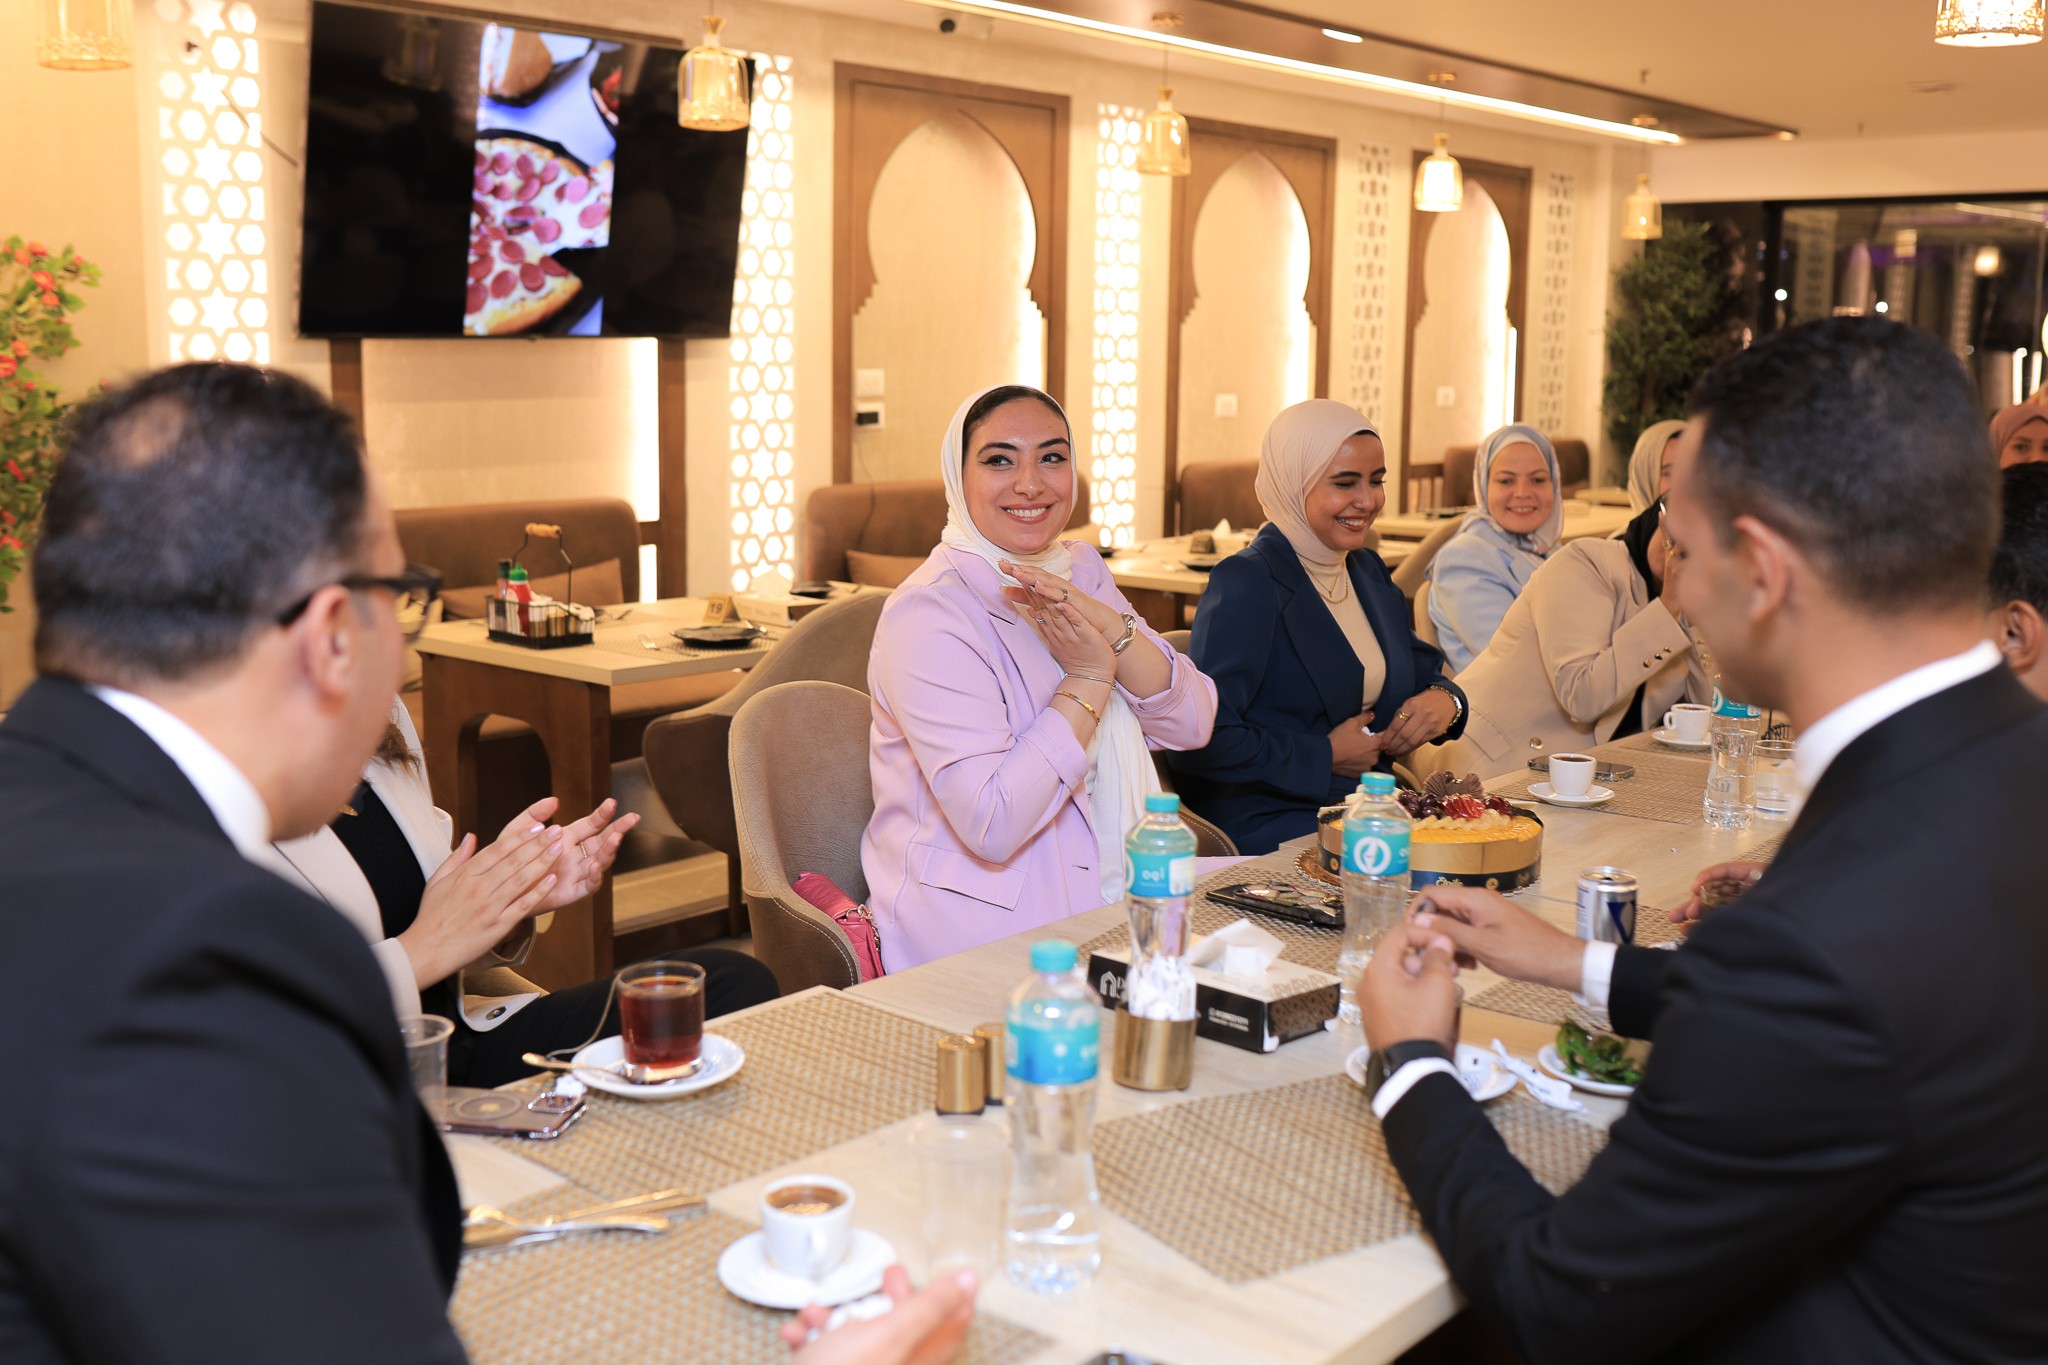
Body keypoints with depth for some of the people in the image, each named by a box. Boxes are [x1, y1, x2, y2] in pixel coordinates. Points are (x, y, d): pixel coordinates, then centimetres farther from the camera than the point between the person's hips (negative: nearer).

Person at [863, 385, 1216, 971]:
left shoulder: (1081, 571, 9)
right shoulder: (929, 613, -16)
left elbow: (1192, 725, 0)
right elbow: (992, 826, -24)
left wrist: (1111, 629, -16)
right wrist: (1088, 678, -17)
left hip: (1105, 893, 7)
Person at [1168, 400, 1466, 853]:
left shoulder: (1369, 572, 14)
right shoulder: (1245, 584, -13)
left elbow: (1422, 671, 24)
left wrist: (1445, 699, -1)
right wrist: (1324, 757, -14)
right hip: (1266, 825, -8)